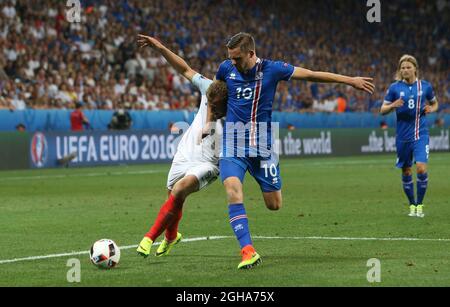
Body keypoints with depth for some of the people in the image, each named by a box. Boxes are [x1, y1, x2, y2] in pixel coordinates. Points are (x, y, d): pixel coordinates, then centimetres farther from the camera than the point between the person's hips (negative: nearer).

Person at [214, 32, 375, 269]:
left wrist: (350, 80, 2)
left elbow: (311, 75, -1)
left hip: (262, 145, 0)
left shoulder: (271, 69, -7)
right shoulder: (226, 68, 0)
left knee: (274, 204, 2)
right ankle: (248, 251, -24)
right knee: (233, 190, -24)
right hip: (232, 145, 1)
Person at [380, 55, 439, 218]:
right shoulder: (395, 88, 0)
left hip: (421, 134, -1)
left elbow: (434, 103, 18)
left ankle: (419, 204, -1)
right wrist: (393, 105, -18)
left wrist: (431, 109, -5)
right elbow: (382, 110, 2)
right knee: (406, 172, 7)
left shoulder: (425, 86, 2)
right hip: (403, 135, 1)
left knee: (421, 168, -16)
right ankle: (412, 205, 22)